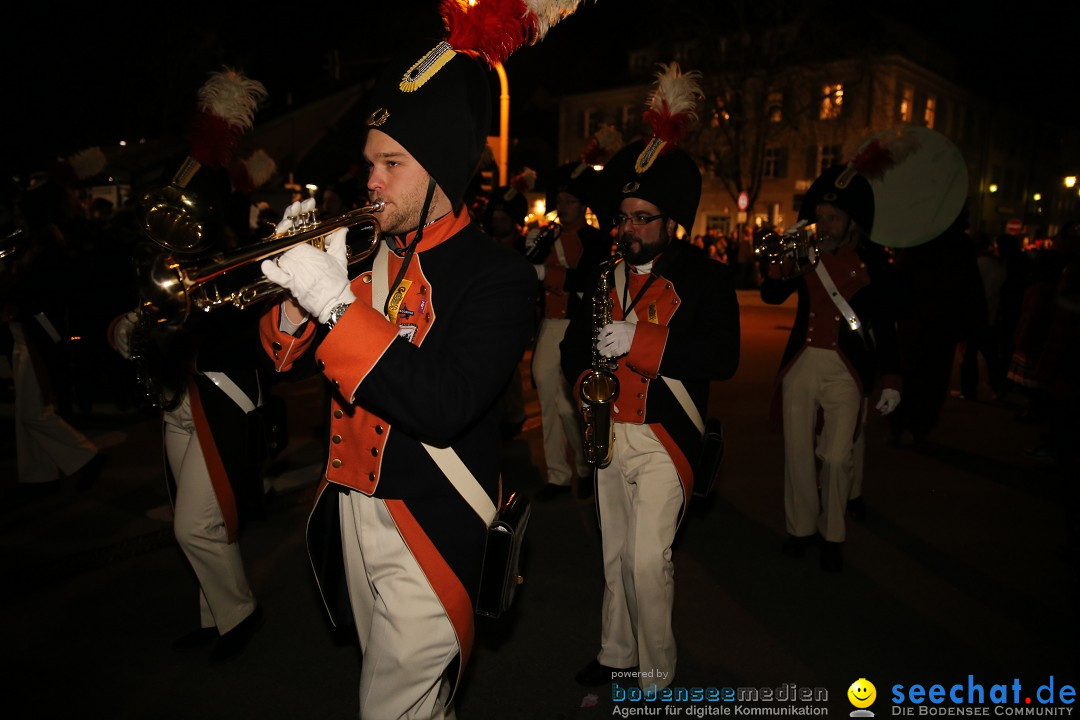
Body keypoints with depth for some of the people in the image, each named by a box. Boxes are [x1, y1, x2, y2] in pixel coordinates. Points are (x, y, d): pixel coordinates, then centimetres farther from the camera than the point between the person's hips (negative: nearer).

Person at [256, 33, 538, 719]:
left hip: (427, 530, -6)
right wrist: (299, 289, -13)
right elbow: (288, 352, 7)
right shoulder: (369, 255, 4)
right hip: (350, 508, 7)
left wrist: (336, 301, -29)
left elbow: (441, 407, -28)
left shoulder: (498, 274, -15)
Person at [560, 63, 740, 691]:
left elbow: (724, 357, -16)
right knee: (616, 555, 15)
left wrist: (640, 345, -24)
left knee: (648, 559, -7)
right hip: (610, 431, 5)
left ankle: (657, 675, 14)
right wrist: (582, 375, -4)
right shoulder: (607, 274, 9)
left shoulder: (706, 277, -6)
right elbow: (575, 338, 18)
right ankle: (617, 654, 33)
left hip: (665, 437, -5)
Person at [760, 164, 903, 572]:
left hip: (847, 369, -2)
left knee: (837, 456, -5)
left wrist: (891, 381, -1)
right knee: (798, 450, 6)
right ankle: (801, 527, 23)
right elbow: (772, 296, -7)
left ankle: (833, 535, 15)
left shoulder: (872, 261, -1)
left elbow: (885, 325, 1)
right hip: (802, 364, 2)